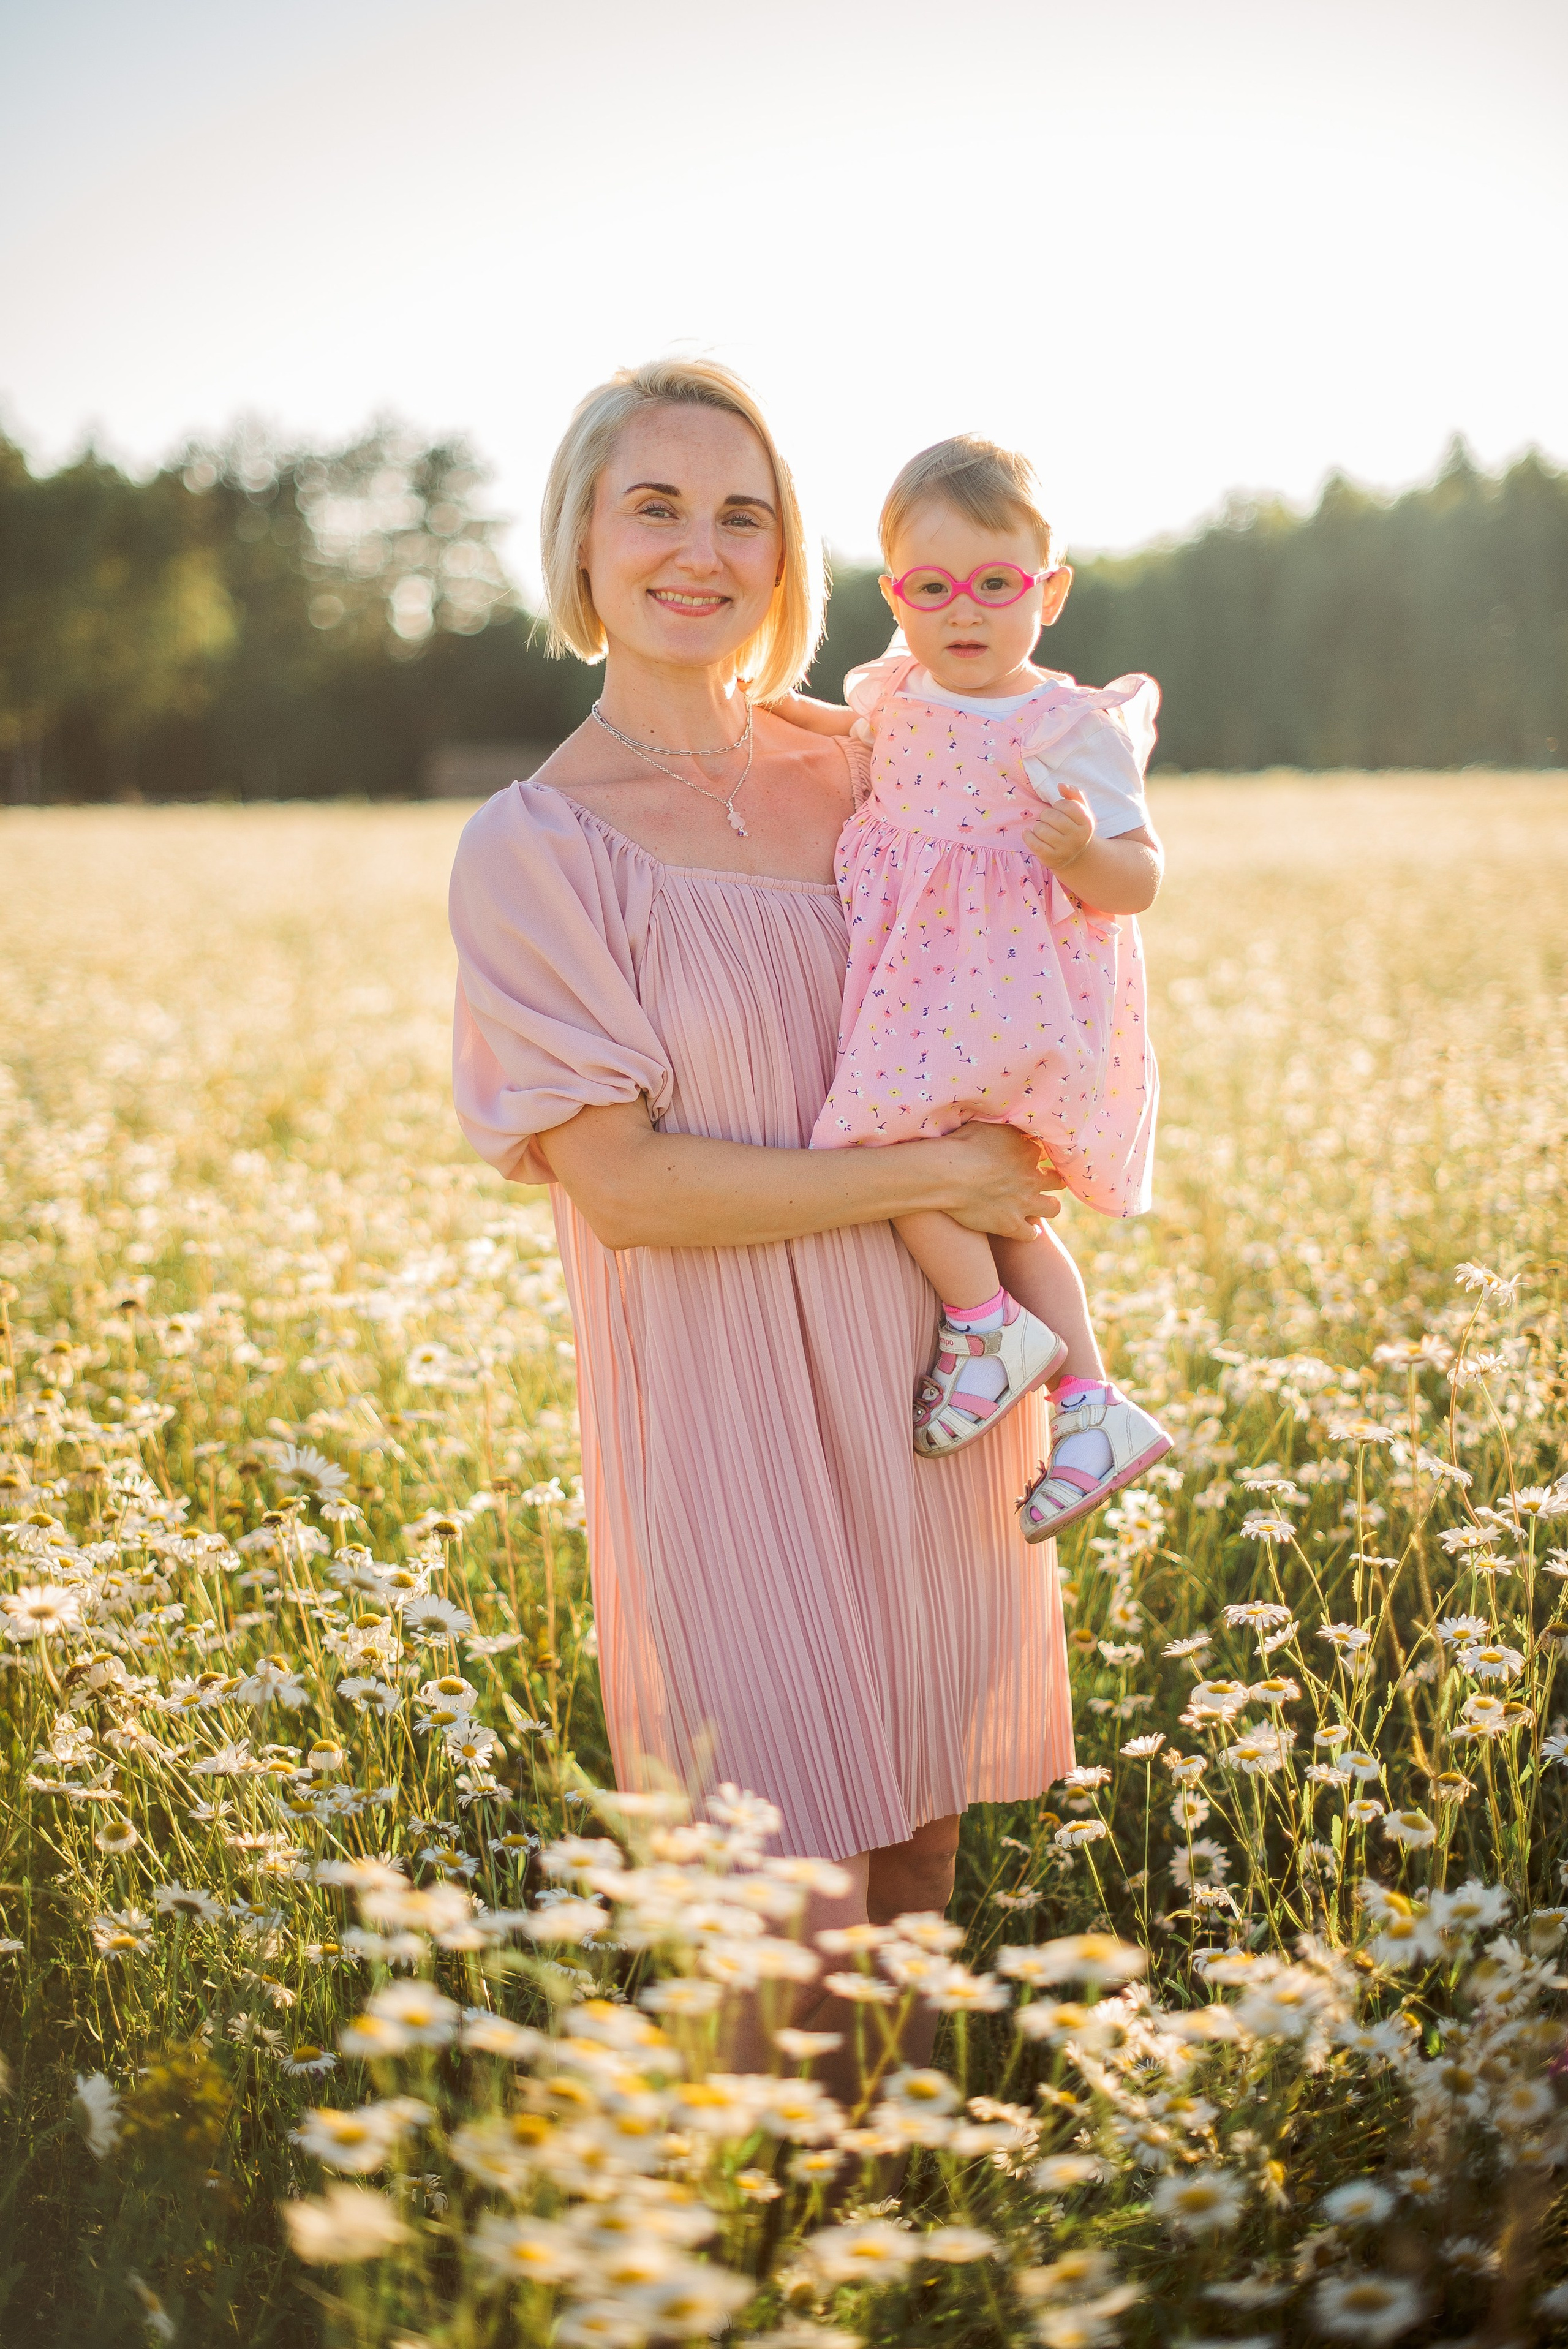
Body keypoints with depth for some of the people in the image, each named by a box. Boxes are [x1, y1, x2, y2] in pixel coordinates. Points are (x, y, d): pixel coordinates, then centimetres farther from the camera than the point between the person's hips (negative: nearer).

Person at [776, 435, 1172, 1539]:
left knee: (882, 1129, -21)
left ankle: (991, 1326, -2)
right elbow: (857, 723, 32)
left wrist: (1086, 853, -34)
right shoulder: (903, 691, 7)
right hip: (927, 984, 8)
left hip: (1015, 996, -8)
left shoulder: (1072, 729, -14)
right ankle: (1092, 1406, 21)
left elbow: (1140, 880, -15)